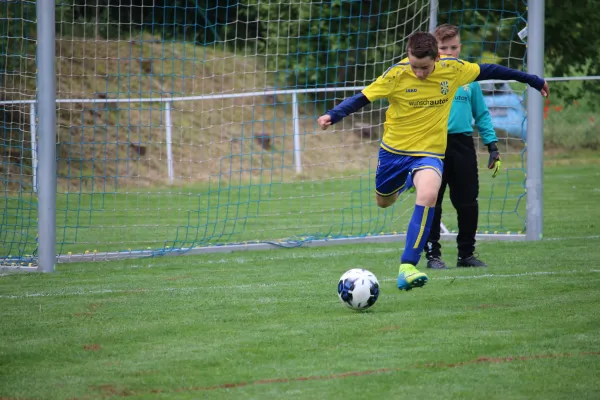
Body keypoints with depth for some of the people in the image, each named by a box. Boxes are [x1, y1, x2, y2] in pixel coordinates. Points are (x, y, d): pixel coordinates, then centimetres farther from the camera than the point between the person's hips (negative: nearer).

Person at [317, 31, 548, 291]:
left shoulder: (453, 69, -11)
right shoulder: (397, 74, -17)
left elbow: (487, 71, 5)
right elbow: (363, 97, -14)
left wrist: (531, 80, 15)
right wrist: (333, 115, -31)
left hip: (429, 152, -1)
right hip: (394, 149, 1)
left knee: (428, 194, -31)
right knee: (384, 202, 20)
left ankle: (407, 267, -32)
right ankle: (404, 183, 59)